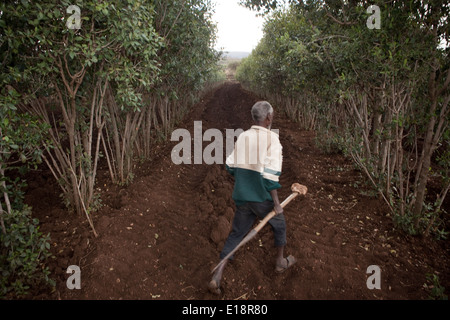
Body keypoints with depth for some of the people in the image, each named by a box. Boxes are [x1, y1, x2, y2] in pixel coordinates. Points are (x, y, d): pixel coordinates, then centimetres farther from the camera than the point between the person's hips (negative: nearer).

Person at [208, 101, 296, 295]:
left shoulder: (243, 137, 2)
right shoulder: (271, 138, -14)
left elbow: (230, 166, 4)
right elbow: (270, 174, -21)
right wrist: (276, 203, -14)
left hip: (242, 197, 4)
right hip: (262, 198, -4)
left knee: (236, 234, 13)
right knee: (279, 226, 23)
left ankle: (217, 277, 8)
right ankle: (281, 262, 43)